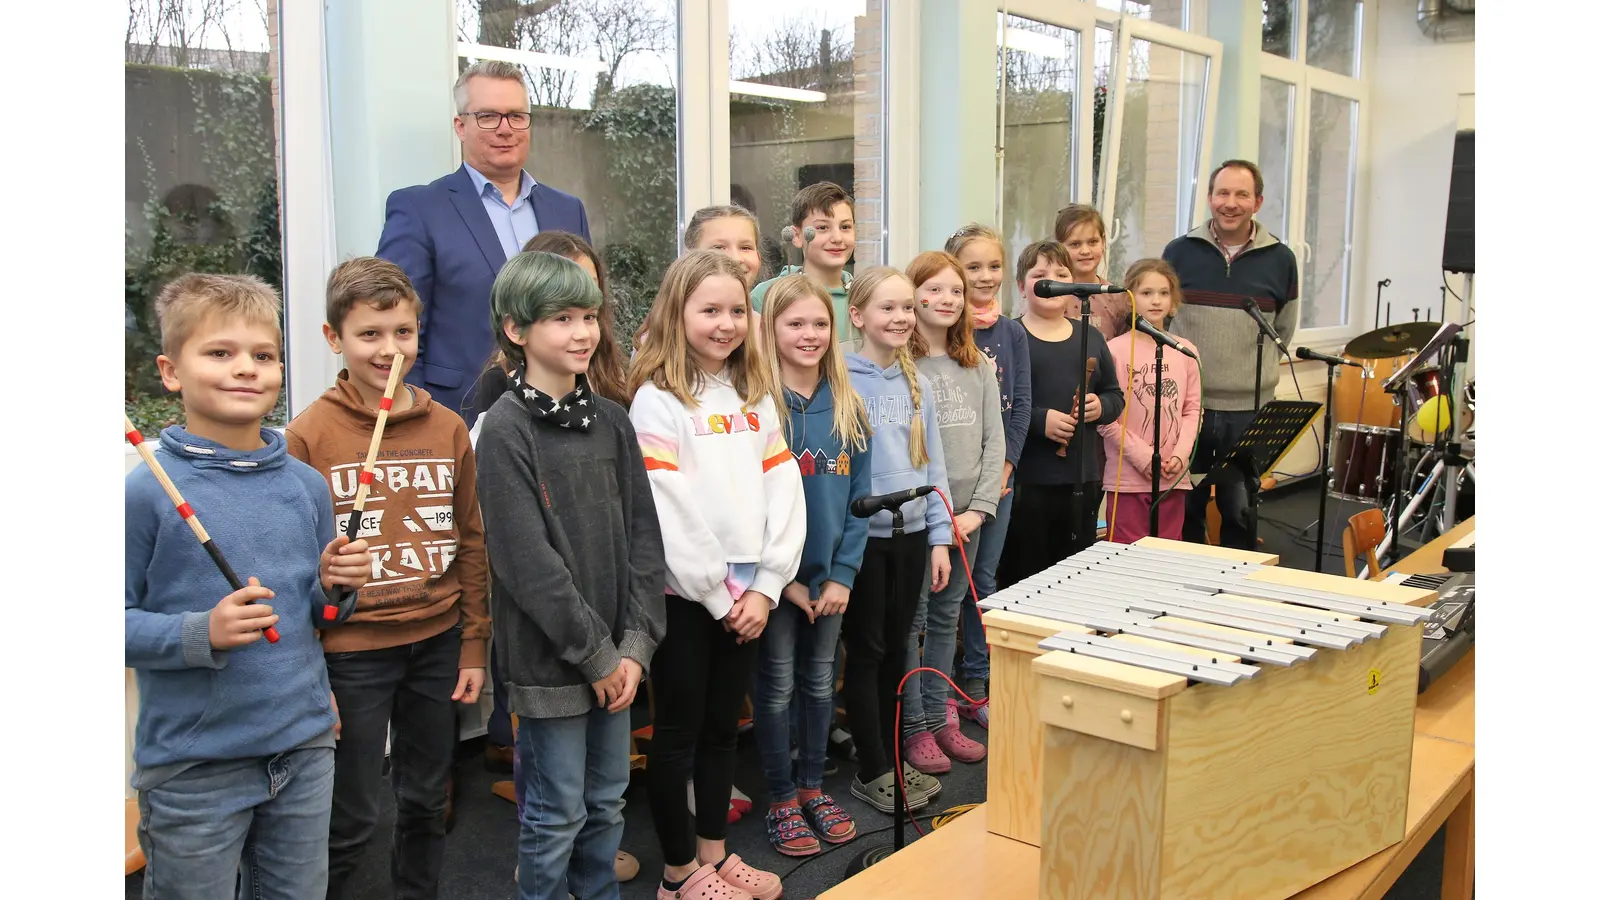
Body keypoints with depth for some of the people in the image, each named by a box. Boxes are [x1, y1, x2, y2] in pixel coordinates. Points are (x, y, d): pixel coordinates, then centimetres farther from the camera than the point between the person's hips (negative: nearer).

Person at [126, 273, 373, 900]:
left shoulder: (306, 485, 3)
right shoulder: (146, 493, -11)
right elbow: (122, 619, -11)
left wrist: (335, 588, -6)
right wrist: (202, 634, -24)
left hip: (305, 750, 5)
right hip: (192, 768, -4)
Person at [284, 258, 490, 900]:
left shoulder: (448, 428, 2)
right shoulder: (309, 435, -8)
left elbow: (471, 542, 7)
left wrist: (474, 648, 6)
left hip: (437, 643, 4)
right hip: (352, 652, -4)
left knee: (427, 800, 18)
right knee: (350, 821, 6)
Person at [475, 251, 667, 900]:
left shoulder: (611, 421, 6)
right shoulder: (506, 429, -12)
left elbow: (643, 537, 4)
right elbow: (528, 562, -17)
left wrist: (636, 644, -5)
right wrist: (597, 655, -14)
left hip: (617, 656, 6)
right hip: (549, 660, -5)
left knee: (606, 802, 18)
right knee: (556, 814, 6)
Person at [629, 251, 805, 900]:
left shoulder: (756, 396, 10)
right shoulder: (658, 401, -10)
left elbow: (783, 491, 5)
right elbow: (668, 511, -17)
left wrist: (764, 588, -4)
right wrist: (719, 596, -13)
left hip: (747, 593, 6)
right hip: (685, 595, -6)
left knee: (723, 726, 17)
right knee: (680, 732, 7)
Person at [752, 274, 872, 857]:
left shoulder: (847, 407, 1)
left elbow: (858, 495, 3)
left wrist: (843, 574, -6)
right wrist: (783, 578, -13)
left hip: (830, 574, 4)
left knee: (819, 680, 16)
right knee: (777, 685, 8)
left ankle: (812, 787, 33)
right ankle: (781, 800, 23)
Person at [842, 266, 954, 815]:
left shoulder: (918, 384, 8)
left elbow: (933, 464, 10)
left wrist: (940, 538, 6)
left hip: (911, 533, 5)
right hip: (862, 535, -5)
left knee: (896, 648, 15)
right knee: (866, 651, 6)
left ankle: (892, 758, 28)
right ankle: (871, 771, 17)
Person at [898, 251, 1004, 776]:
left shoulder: (979, 367, 10)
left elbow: (994, 441, 8)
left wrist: (979, 509, -4)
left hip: (967, 514, 5)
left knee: (947, 616, 14)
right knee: (911, 620, 3)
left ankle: (940, 717, 25)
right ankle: (913, 727, 13)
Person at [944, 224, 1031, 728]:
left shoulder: (1012, 333, 8)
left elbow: (1021, 404, 6)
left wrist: (1004, 466, -5)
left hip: (998, 470, 4)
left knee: (983, 577, 10)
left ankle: (977, 686, 20)